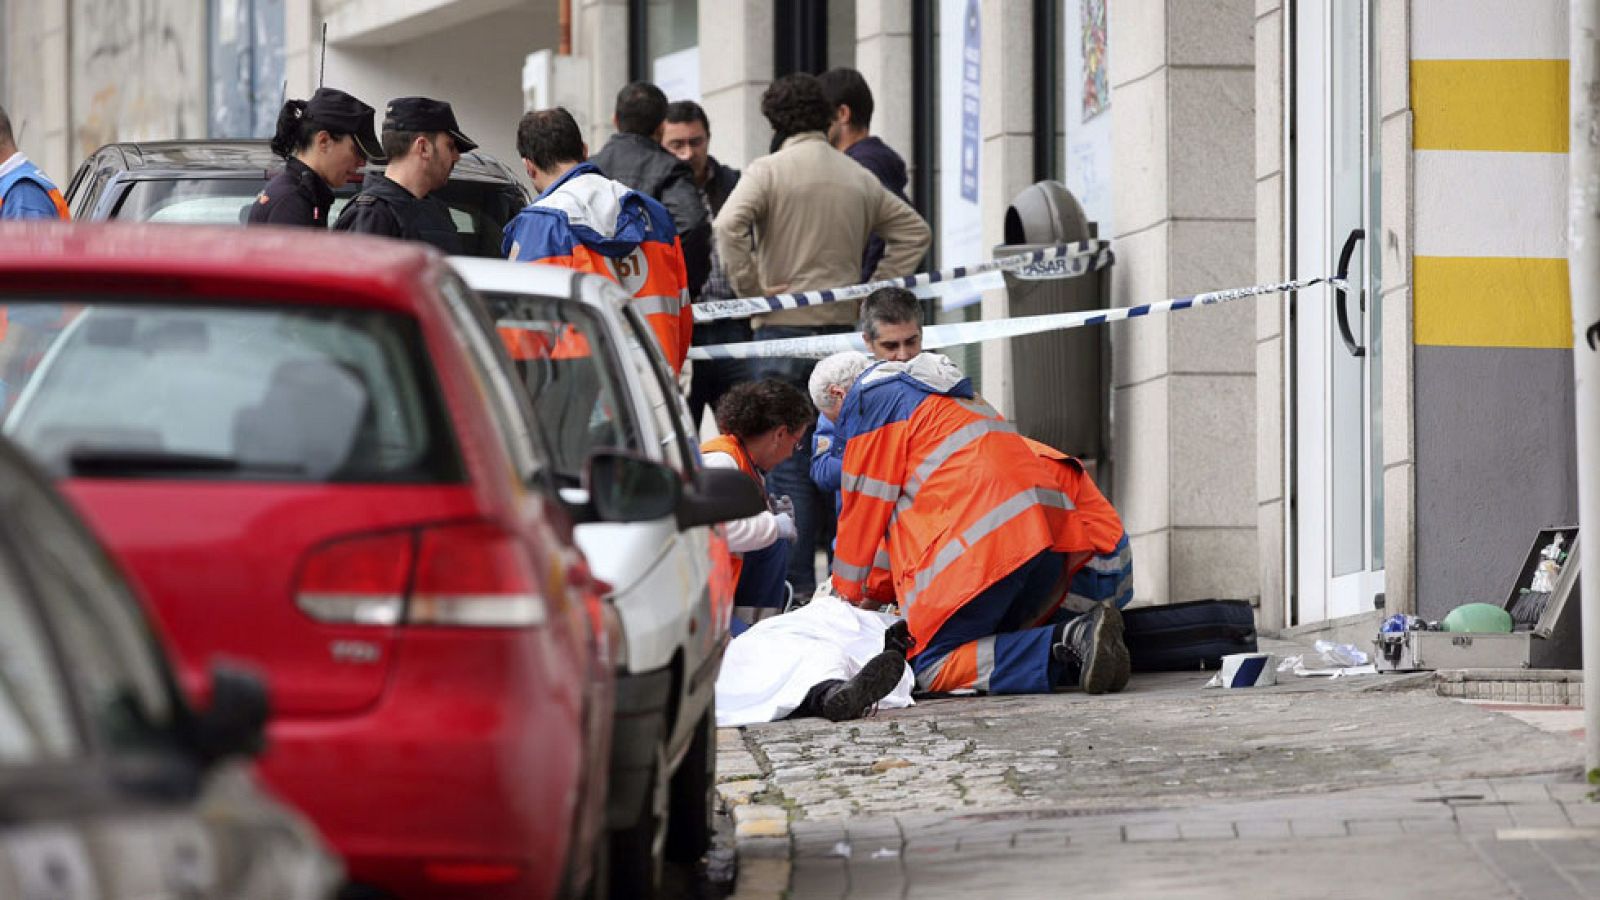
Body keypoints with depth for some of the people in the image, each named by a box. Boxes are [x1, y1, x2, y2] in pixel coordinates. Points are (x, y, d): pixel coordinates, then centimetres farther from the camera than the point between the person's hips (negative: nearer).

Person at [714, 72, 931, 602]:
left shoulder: (767, 172, -5)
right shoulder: (859, 178, 11)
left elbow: (729, 229, -19)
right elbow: (912, 230, 17)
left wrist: (752, 289, -10)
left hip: (784, 327, -4)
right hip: (845, 326, 4)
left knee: (787, 464, -4)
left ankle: (797, 584, -10)